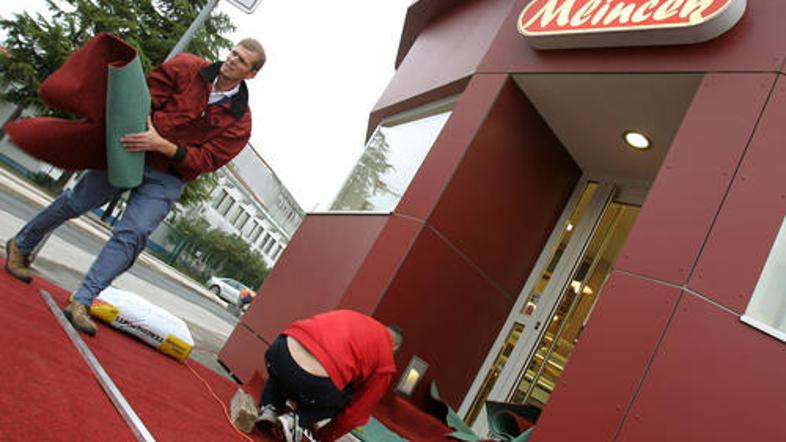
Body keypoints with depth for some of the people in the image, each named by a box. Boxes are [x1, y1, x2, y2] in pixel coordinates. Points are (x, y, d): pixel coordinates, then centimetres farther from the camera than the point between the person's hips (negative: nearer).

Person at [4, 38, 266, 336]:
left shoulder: (239, 121, -8)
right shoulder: (186, 67, -6)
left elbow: (206, 160, -15)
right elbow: (147, 94, -1)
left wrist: (162, 145, -26)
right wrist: (143, 124, -18)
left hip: (165, 179, -1)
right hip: (129, 153, 1)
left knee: (132, 235, -16)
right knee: (76, 203, 13)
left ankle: (81, 302, -9)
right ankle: (20, 246, 38)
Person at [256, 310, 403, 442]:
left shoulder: (352, 317, 32)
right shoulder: (385, 363, 16)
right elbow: (358, 410, 22)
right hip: (314, 381, -5)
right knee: (344, 399, 29)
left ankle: (270, 409, 20)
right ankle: (297, 420, 9)